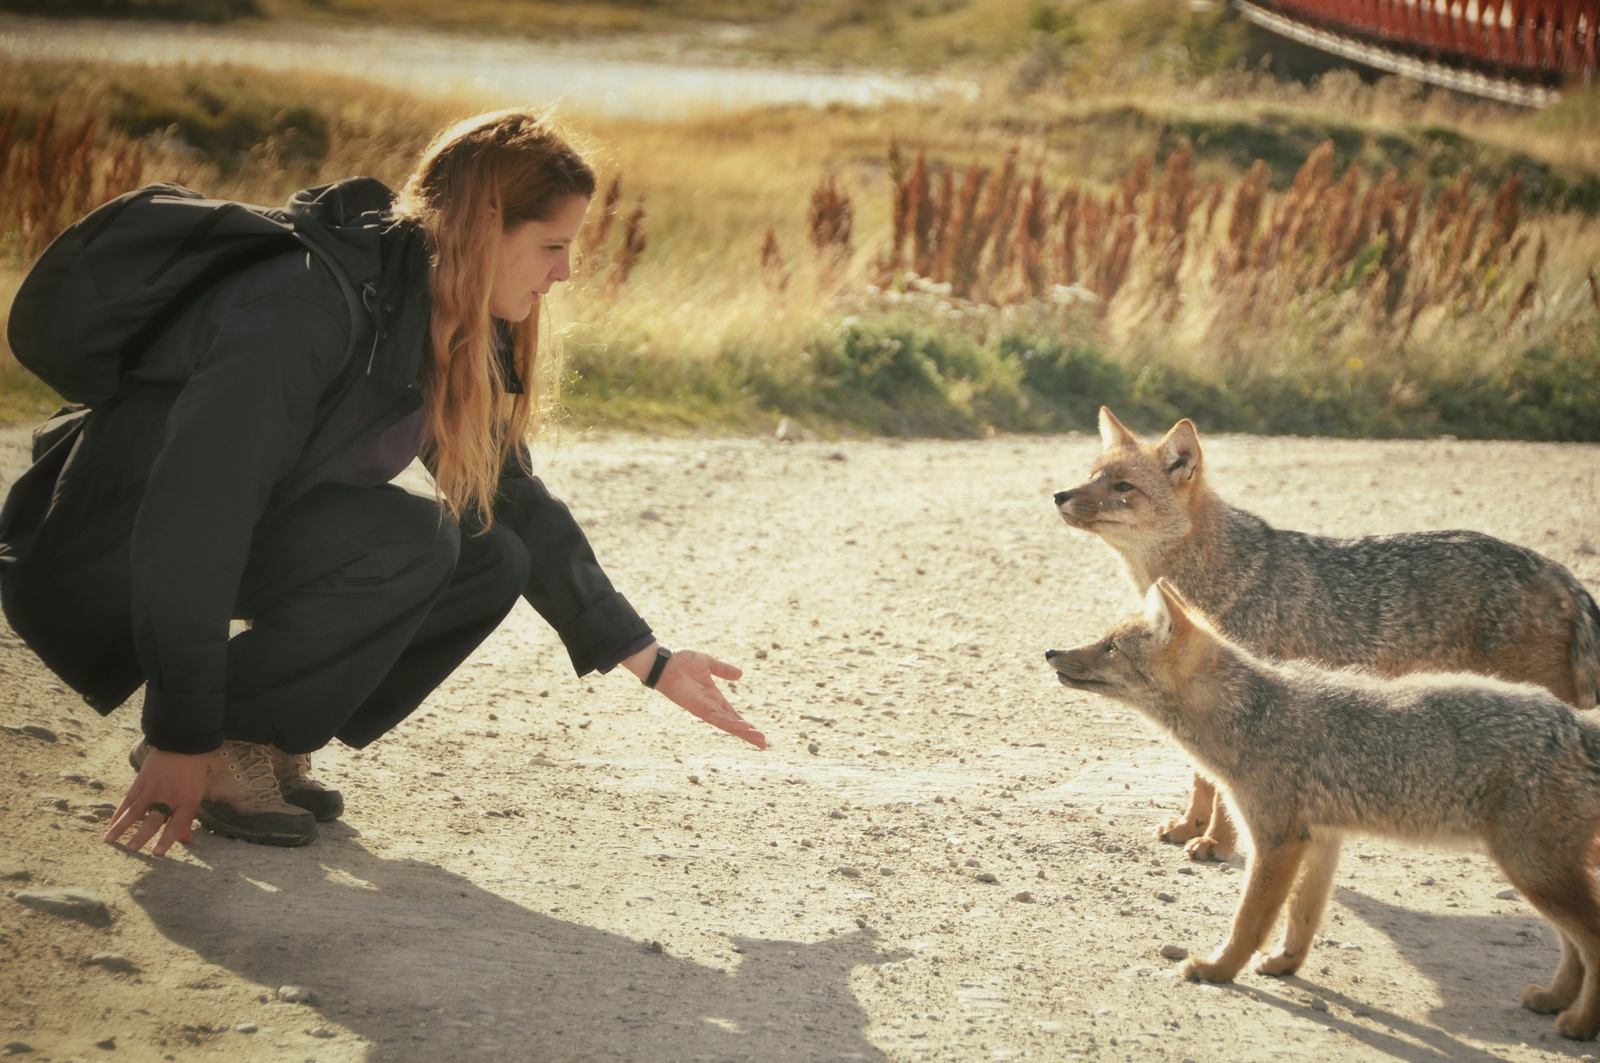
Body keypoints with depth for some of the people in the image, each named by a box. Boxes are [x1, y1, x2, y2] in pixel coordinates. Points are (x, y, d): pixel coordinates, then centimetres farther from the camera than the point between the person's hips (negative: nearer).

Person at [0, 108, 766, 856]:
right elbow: (193, 519, -30)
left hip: (244, 553, 9)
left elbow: (514, 500, 10)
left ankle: (268, 744, 2)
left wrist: (648, 660, 6)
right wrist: (186, 741, -29)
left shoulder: (444, 329, 1)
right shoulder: (307, 304, -27)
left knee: (492, 559, -5)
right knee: (406, 541, -27)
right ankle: (225, 749, -12)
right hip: (104, 566, -9)